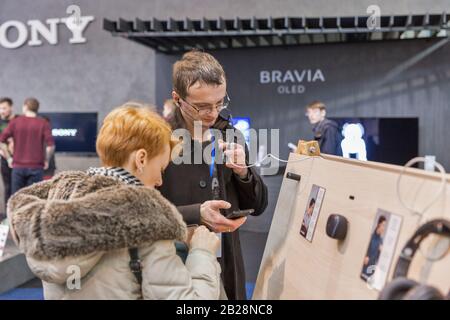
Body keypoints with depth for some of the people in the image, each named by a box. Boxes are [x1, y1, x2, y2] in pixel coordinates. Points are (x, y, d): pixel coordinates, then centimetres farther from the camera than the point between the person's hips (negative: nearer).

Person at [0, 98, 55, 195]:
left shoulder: (15, 122, 3)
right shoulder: (43, 123, -2)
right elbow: (51, 145, -12)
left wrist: (9, 158, 6)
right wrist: (46, 161, 1)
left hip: (18, 166, 1)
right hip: (36, 167, -1)